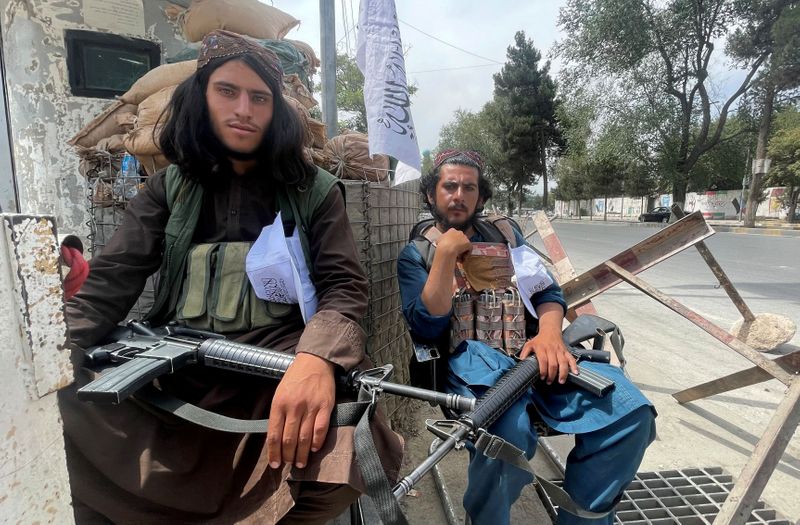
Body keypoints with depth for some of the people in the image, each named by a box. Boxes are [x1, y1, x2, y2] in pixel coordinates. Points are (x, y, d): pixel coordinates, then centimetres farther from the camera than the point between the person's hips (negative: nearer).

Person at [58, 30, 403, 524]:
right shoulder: (169, 188, 16)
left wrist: (316, 359, -25)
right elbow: (109, 282, 8)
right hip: (173, 372, 3)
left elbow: (344, 286, -2)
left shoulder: (314, 190, 9)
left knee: (334, 455, -30)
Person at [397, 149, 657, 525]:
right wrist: (446, 253, -9)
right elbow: (426, 329, -5)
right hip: (471, 356, -4)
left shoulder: (505, 233, 20)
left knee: (630, 412, -19)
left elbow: (547, 290, 12)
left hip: (528, 351, 4)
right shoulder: (416, 253, 9)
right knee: (508, 432, -36)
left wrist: (549, 333, -10)